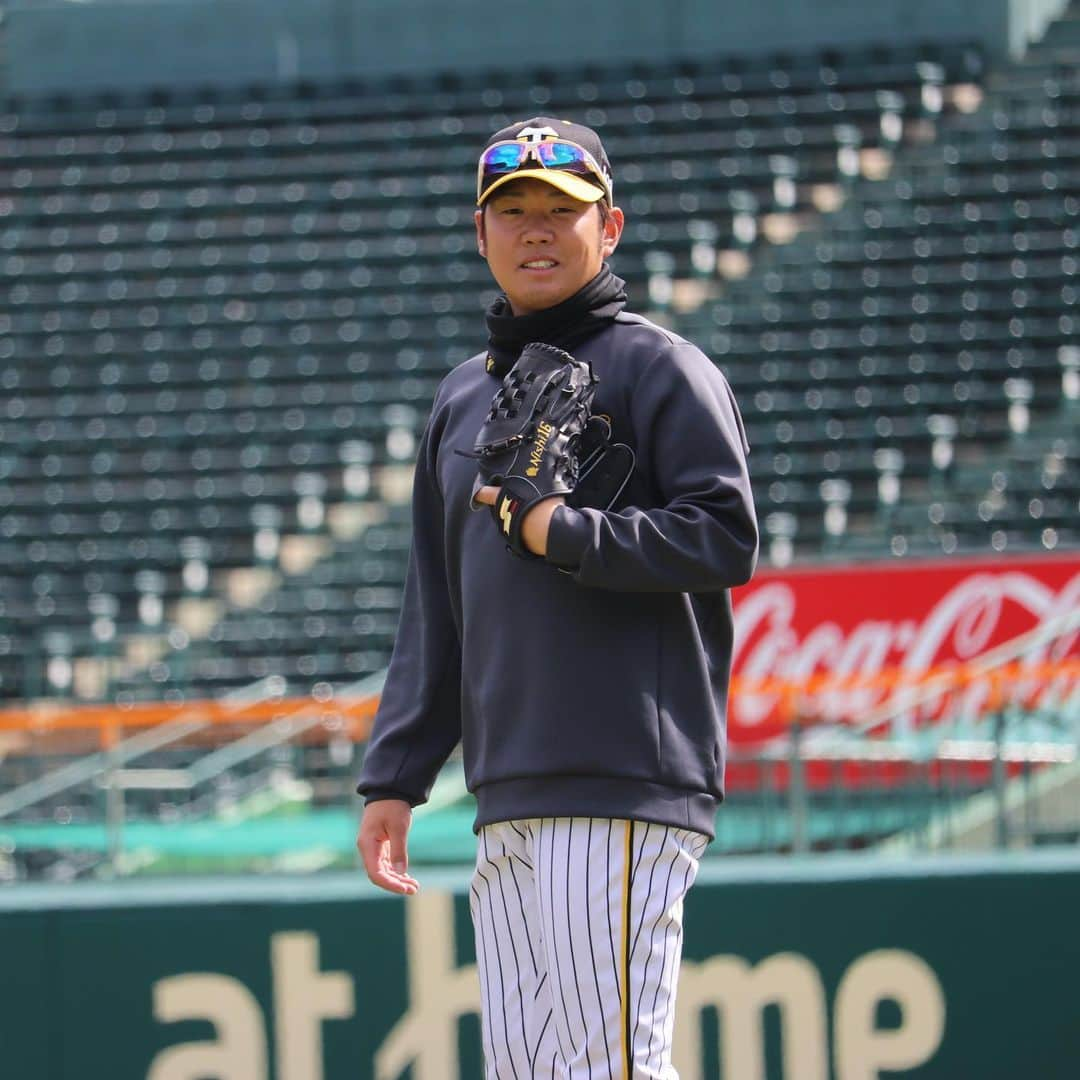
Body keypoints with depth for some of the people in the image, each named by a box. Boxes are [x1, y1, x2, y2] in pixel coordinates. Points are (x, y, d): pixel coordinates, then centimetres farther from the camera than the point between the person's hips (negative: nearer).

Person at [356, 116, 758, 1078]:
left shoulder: (658, 368, 0)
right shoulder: (463, 398, 22)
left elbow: (728, 539, -12)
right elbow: (433, 615, 24)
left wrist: (566, 532, -15)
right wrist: (394, 777, 17)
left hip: (624, 792, -8)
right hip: (508, 802, 8)